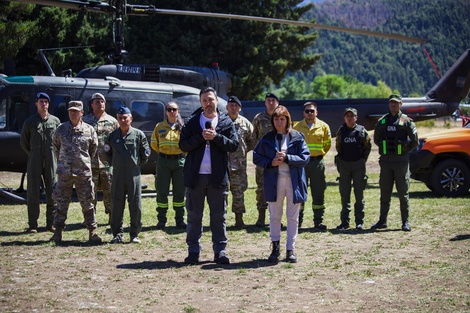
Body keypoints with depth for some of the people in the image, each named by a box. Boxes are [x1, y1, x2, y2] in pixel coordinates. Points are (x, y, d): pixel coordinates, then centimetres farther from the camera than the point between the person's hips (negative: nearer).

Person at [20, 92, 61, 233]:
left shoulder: (55, 121, 6)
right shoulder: (30, 122, 4)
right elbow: (23, 141, 12)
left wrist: (53, 154, 7)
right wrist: (33, 154, 10)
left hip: (51, 163, 1)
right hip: (34, 163, -1)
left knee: (52, 194, 3)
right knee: (33, 194, -1)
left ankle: (51, 223, 10)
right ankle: (32, 225, 3)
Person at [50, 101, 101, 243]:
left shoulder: (89, 130, 1)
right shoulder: (61, 129, 3)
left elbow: (94, 148, 13)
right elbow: (55, 146, 16)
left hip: (84, 173, -1)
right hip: (64, 173, 1)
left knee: (87, 203, 4)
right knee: (61, 203, 5)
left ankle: (92, 232, 10)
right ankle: (58, 231, 13)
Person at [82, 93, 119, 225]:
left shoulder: (112, 121, 10)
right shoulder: (85, 120, 6)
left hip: (108, 163, 1)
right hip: (91, 163, -1)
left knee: (110, 190, 3)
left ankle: (111, 216, 12)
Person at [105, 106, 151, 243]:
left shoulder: (138, 134, 1)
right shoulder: (112, 136, 7)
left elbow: (145, 152, 9)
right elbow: (107, 152, 19)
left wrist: (138, 163, 7)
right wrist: (116, 163, 12)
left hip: (134, 174, -2)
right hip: (117, 175, 2)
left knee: (136, 206, 0)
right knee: (116, 206, 3)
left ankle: (135, 234, 10)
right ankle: (117, 234, 11)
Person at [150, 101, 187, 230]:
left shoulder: (183, 127, 0)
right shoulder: (159, 127, 3)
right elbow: (154, 143, 13)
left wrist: (182, 154, 7)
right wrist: (163, 153, 11)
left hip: (179, 161, 0)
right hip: (163, 161, 1)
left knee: (179, 192, 5)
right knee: (162, 191, 2)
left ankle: (180, 220, 14)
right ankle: (161, 220, 9)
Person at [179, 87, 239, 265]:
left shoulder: (226, 122, 7)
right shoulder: (192, 122, 7)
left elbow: (234, 145, -3)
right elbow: (183, 145, -2)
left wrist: (215, 137, -14)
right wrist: (201, 137, -13)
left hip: (218, 176, 0)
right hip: (195, 176, 0)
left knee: (219, 216, 5)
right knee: (194, 216, 5)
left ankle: (220, 250, 10)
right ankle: (193, 251, 10)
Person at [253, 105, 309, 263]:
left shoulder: (297, 137, 0)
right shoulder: (267, 139, 4)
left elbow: (305, 157, -5)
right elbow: (256, 157, 4)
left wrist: (287, 158, -16)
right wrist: (270, 162, -12)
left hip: (294, 181, -1)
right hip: (274, 182, 1)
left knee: (293, 218, 6)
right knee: (274, 217, 6)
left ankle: (290, 250, 14)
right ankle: (275, 248, 15)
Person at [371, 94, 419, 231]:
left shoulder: (406, 121, 0)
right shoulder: (382, 121, 10)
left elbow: (415, 141, 0)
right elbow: (376, 139, 19)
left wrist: (404, 150, 2)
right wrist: (386, 150, 11)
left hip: (401, 161, -3)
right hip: (385, 161, 3)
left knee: (403, 193, 0)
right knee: (384, 192, 7)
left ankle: (405, 222, 5)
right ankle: (382, 221, 13)